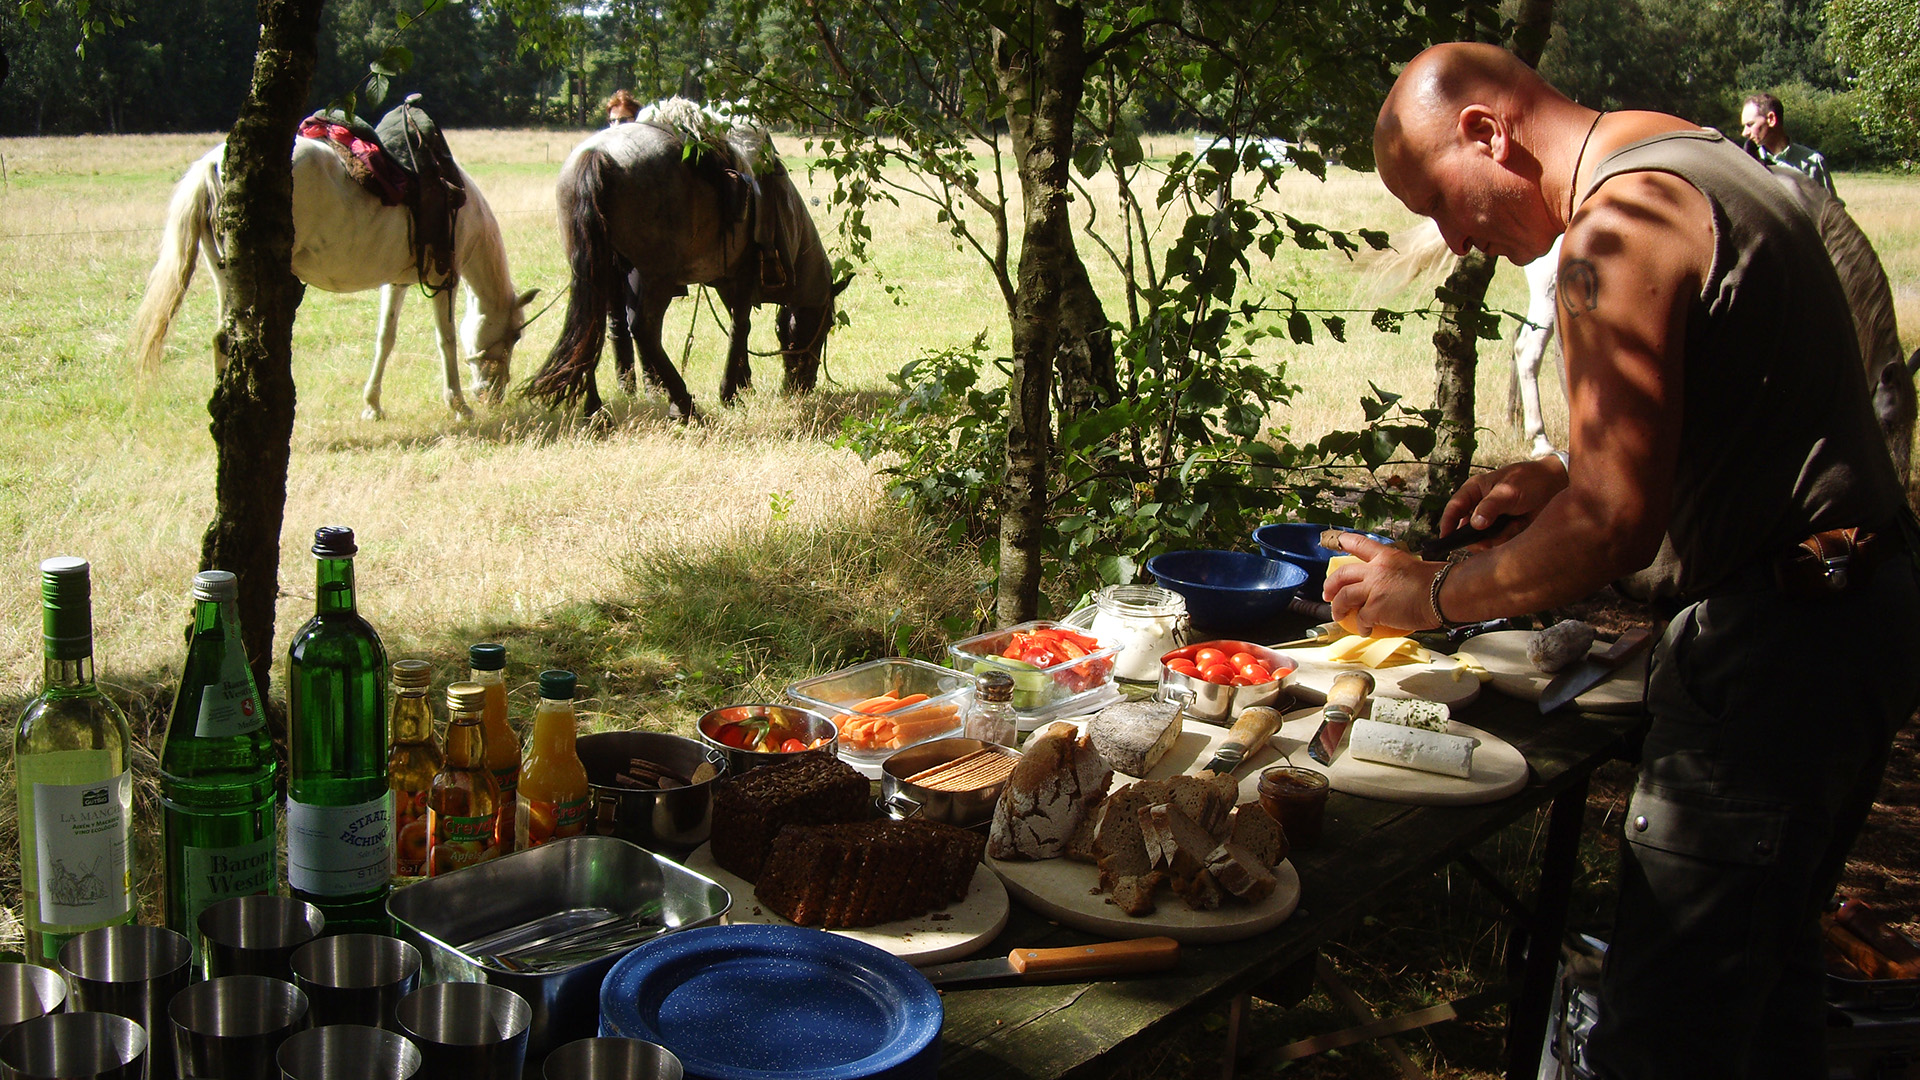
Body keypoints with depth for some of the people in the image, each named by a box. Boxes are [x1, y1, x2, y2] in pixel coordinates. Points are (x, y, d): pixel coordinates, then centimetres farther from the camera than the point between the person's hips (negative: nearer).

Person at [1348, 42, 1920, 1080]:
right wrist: (1568, 477, 15)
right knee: (1765, 963, 24)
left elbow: (1615, 527, -22)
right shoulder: (1693, 155, 14)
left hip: (1774, 643, -11)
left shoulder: (1616, 230, -18)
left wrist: (1433, 594, -9)